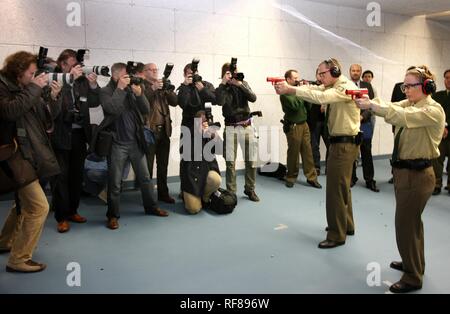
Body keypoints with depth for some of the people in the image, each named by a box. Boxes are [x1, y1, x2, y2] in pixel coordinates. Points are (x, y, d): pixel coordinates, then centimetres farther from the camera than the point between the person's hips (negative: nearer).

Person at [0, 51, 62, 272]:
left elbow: (48, 116, 9)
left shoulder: (28, 89, 13)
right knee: (39, 207, -14)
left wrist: (54, 97, -9)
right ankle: (18, 259, -2)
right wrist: (34, 88, -23)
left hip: (30, 153, 9)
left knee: (24, 202, 23)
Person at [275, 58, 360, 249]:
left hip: (345, 144, -10)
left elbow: (320, 97, -32)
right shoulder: (331, 87, 13)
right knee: (342, 186, 20)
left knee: (336, 188, -5)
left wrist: (290, 90, -33)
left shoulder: (346, 87, -17)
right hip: (339, 142, 10)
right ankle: (346, 225, 35)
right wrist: (287, 87, -18)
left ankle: (337, 235, 6)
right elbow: (312, 89, -1)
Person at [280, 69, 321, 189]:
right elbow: (295, 105, -23)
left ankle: (311, 177, 9)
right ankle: (291, 177, 16)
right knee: (293, 153, 2)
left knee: (308, 151, 5)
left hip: (304, 124, 6)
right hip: (293, 126, -6)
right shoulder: (285, 92, -9)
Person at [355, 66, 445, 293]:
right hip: (403, 171, 9)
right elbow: (392, 109, -4)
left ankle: (413, 278, 17)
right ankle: (413, 263, 42)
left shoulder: (433, 110, -17)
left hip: (417, 175, -9)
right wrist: (369, 102, -21)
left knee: (405, 224, 0)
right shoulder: (409, 104, 10)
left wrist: (371, 105, -31)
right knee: (412, 221, 22)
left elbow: (402, 116, -33)